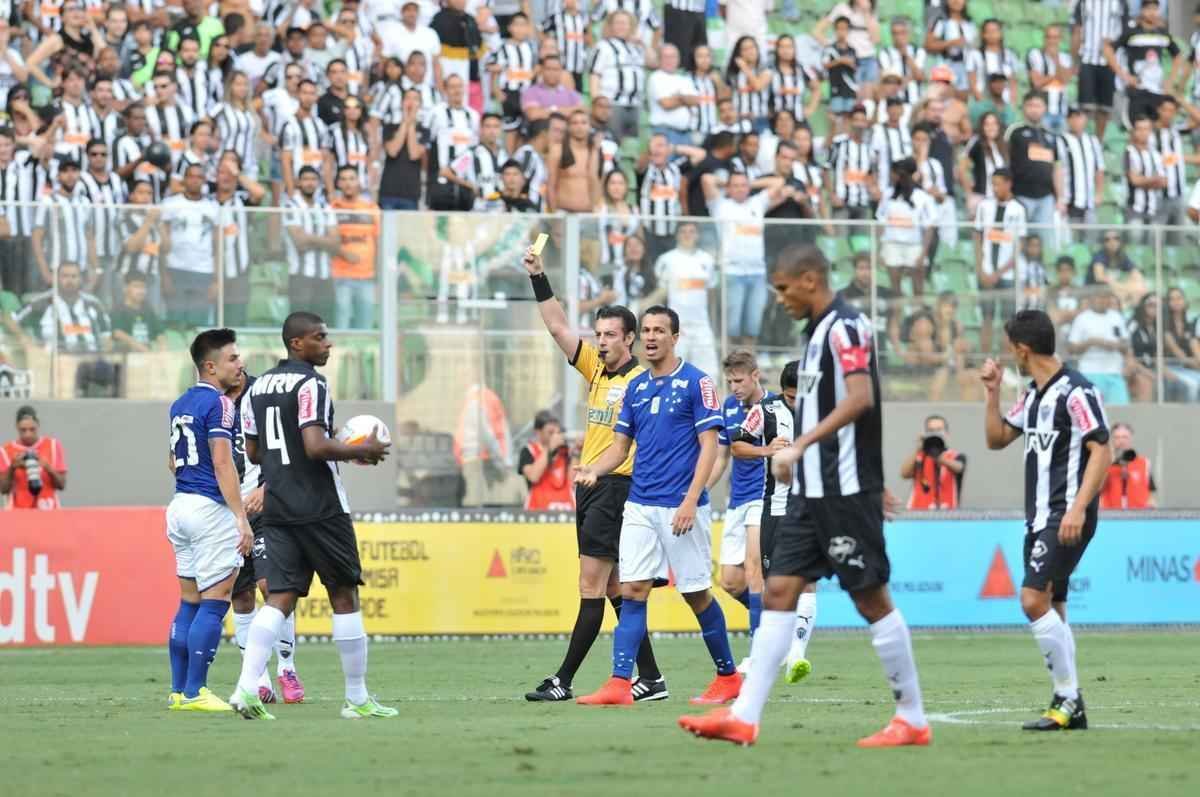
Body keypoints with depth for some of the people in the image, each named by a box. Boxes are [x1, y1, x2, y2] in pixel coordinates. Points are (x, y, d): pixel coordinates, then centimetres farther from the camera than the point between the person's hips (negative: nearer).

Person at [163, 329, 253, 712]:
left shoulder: (180, 404, 15)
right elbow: (222, 463, -19)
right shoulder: (219, 404, -12)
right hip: (211, 508, -9)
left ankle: (178, 691, 11)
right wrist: (242, 518, -20)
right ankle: (194, 692, -8)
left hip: (181, 507, 9)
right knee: (214, 604, -5)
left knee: (189, 604, 12)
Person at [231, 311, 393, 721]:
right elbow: (316, 447, -23)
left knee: (280, 599, 2)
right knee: (344, 596, 5)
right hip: (320, 510, -7)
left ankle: (247, 687, -18)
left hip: (277, 511, 7)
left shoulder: (259, 387, 12)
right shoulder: (310, 384, -13)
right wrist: (363, 451, -8)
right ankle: (357, 698, 11)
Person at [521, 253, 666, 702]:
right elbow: (558, 327, 13)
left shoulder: (642, 380, -8)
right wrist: (538, 277, 7)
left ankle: (564, 681, -8)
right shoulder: (596, 369, 13)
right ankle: (650, 679, 12)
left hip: (617, 486, -8)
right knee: (615, 590, 9)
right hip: (588, 485, 8)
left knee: (591, 588, -7)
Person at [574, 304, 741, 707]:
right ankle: (620, 684, -8)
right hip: (640, 504, 5)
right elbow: (620, 446, 16)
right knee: (632, 591, -3)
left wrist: (691, 501, -18)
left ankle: (728, 676, 17)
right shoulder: (636, 387, 12)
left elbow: (709, 445, -9)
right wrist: (594, 469, -6)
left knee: (696, 593, 2)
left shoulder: (696, 382, -6)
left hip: (681, 507, -5)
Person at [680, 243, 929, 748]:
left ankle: (913, 720, 5)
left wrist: (799, 445, -28)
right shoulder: (820, 332, 16)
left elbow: (860, 398, -25)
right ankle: (744, 717, -2)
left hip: (845, 490, -10)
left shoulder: (845, 327, -13)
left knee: (871, 599, -4)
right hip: (811, 492, 10)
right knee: (778, 591, 2)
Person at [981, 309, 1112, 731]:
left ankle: (1068, 698, -14)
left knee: (1034, 599, -18)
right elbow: (997, 439, 25)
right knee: (1050, 607, 8)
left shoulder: (1075, 391, -13)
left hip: (1066, 517, -10)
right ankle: (1070, 708, 11)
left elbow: (1101, 451, -17)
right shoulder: (1033, 394, 15)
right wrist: (993, 393, 11)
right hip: (1039, 517, 10)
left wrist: (1078, 508, -25)